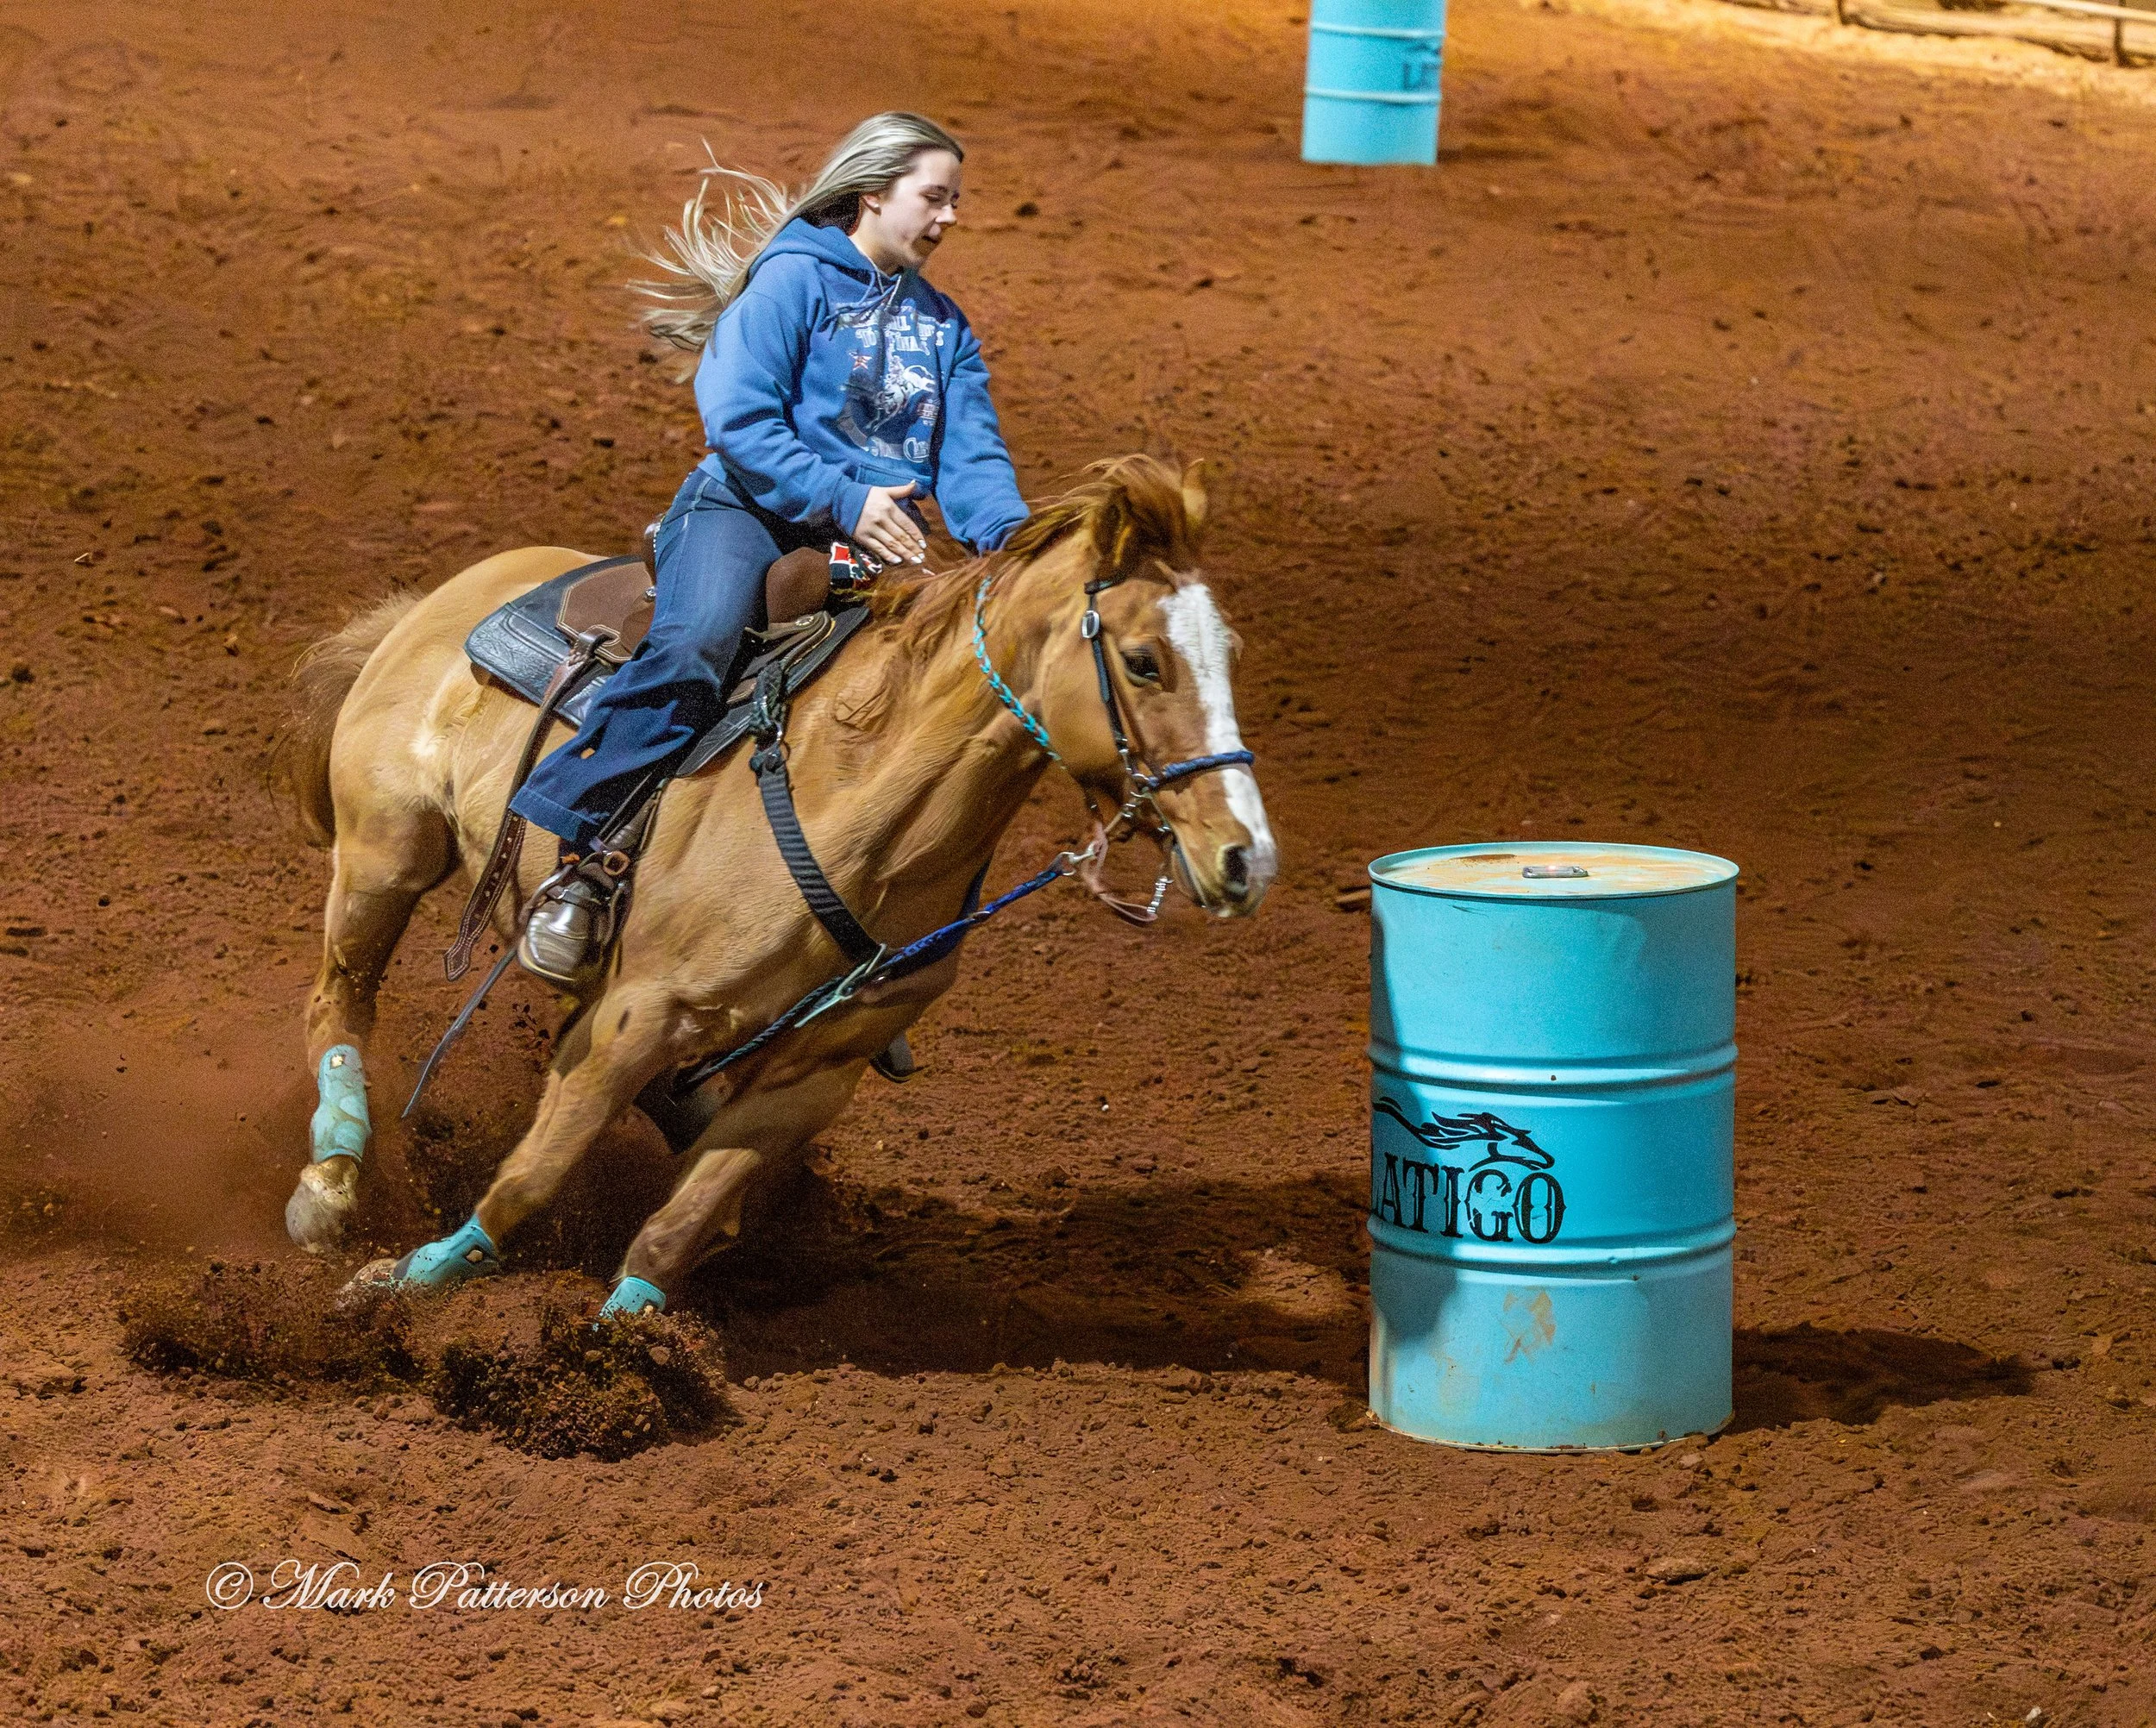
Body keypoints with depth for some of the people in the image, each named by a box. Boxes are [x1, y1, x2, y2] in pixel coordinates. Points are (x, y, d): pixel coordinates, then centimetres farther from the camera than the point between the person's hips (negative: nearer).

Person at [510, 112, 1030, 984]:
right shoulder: (792, 282, 2)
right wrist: (842, 498, -19)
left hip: (878, 539, 6)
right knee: (692, 651, -34)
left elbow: (971, 457, 15)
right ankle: (578, 854, -33)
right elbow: (739, 421, -9)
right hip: (750, 509, -6)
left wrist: (1009, 536, -8)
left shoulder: (945, 328, 23)